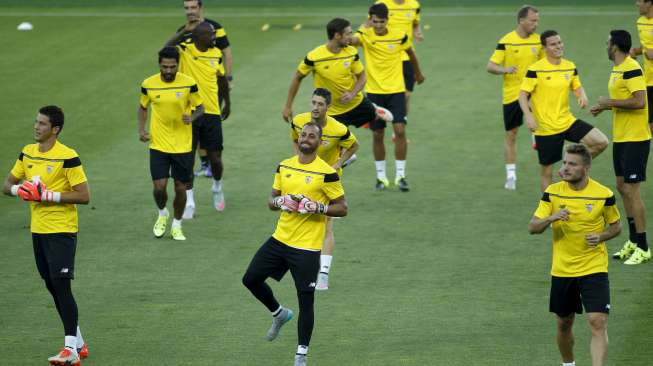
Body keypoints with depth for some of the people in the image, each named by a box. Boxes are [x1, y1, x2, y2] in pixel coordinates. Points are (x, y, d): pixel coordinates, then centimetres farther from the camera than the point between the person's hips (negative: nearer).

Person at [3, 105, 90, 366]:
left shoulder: (67, 157, -14)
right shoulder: (27, 153, 8)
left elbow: (84, 196, -15)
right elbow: (7, 185, 14)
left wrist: (50, 195, -22)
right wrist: (19, 190, -9)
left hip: (62, 230, -8)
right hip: (38, 229, 8)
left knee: (61, 285, -13)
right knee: (52, 286, 11)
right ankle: (79, 344, 22)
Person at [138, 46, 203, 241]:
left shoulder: (189, 83, -9)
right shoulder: (149, 84, -4)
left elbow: (200, 108, 3)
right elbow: (143, 107, 13)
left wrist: (192, 117, -20)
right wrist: (141, 130, -2)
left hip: (182, 145, 0)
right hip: (158, 144, 0)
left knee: (180, 188, 5)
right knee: (159, 186, -8)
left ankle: (177, 225, 27)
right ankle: (162, 214, 24)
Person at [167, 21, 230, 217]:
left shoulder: (216, 54, 4)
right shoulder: (185, 51, -9)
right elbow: (167, 48, -31)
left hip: (211, 112, 3)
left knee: (215, 158, 4)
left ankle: (217, 188, 35)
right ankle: (189, 203, 11)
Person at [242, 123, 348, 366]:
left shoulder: (326, 173, -10)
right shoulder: (284, 167, 7)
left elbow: (342, 208, -6)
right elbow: (271, 201, 15)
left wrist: (318, 207, -22)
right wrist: (279, 202, -8)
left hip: (307, 246, -6)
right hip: (280, 238, 6)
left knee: (306, 301, -3)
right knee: (251, 279, 8)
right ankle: (279, 314, 34)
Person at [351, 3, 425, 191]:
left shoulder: (399, 36, -4)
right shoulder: (366, 35, -8)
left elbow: (410, 52, 16)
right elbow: (354, 40, -31)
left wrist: (418, 73, 28)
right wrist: (353, 39, -51)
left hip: (396, 91, 0)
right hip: (374, 92, 0)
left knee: (400, 131, -9)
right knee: (378, 135, 5)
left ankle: (400, 175, 2)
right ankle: (381, 176, 19)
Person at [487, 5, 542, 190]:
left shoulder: (538, 40, 2)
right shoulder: (506, 41, -8)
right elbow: (490, 66, -9)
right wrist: (505, 69, -28)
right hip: (511, 93, -1)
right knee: (511, 134, 7)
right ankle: (511, 175, 16)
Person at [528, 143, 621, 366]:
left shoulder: (603, 194, -7)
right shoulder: (553, 192, -3)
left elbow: (616, 226, 8)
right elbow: (533, 228, -5)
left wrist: (600, 236, -13)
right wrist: (552, 218, -25)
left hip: (594, 270, -2)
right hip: (562, 270, 2)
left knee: (598, 322, -15)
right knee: (564, 324, 13)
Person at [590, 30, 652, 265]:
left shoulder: (631, 69, -17)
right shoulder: (617, 69, 12)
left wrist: (610, 103, -16)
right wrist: (604, 107, 9)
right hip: (621, 138, 10)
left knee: (631, 190, -7)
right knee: (622, 187, 14)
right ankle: (633, 242, 24)